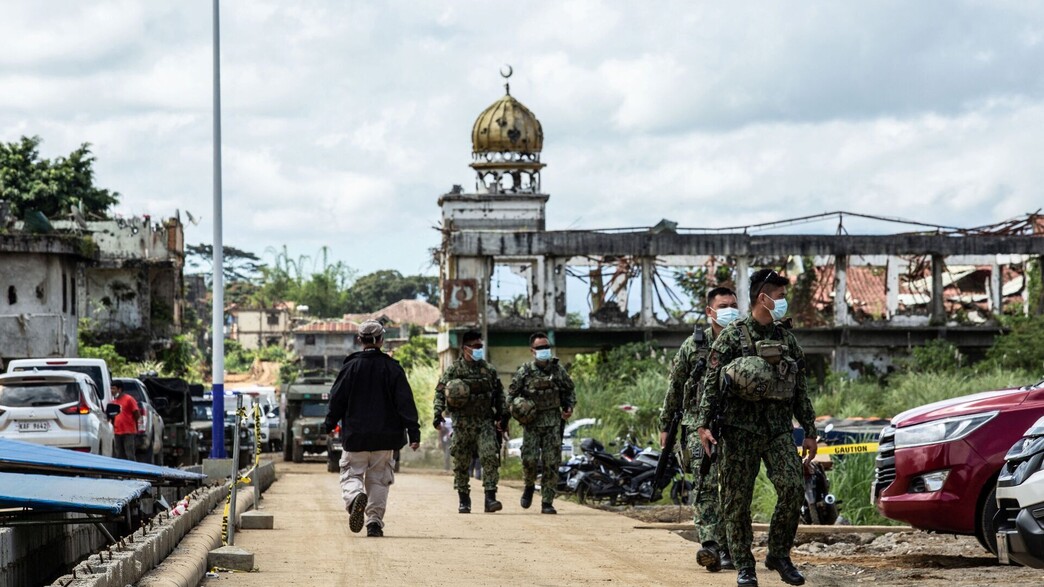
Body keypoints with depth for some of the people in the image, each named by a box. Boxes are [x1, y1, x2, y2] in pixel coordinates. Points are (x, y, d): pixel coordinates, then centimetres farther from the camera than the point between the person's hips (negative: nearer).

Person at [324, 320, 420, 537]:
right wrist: (413, 432, -3)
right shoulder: (392, 368, -1)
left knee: (351, 474, 7)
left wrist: (329, 425, 13)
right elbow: (405, 403, -4)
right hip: (385, 437, 1)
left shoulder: (351, 366, -3)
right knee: (378, 479, 11)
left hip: (355, 436, -1)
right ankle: (374, 521, 3)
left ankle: (355, 497, -25)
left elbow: (337, 399, 0)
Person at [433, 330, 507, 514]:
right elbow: (440, 392, -4)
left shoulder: (489, 369, 9)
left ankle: (490, 498, -15)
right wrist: (438, 414, -16)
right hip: (462, 424, -1)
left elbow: (499, 394, 16)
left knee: (490, 457, -14)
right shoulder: (454, 369, 0)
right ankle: (464, 500, 17)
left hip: (486, 422, 1)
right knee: (461, 463, 5)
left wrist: (502, 416, 13)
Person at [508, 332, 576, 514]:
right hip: (531, 422, -1)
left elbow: (570, 390, 17)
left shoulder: (558, 369, 5)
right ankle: (529, 486, 21)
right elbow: (511, 394, 5)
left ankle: (547, 503, 2)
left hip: (553, 422, 2)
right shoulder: (524, 371, -2)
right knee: (529, 459, -11)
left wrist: (569, 407, 2)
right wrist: (517, 407, -12)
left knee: (551, 462, -3)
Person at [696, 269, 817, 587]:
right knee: (738, 499, -1)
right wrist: (703, 424, -14)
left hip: (778, 429, 4)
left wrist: (809, 432, 15)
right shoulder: (732, 336, -2)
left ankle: (779, 554, 4)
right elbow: (711, 383, -5)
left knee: (793, 488, -12)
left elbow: (801, 390, 17)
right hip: (740, 430, -4)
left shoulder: (787, 339, 13)